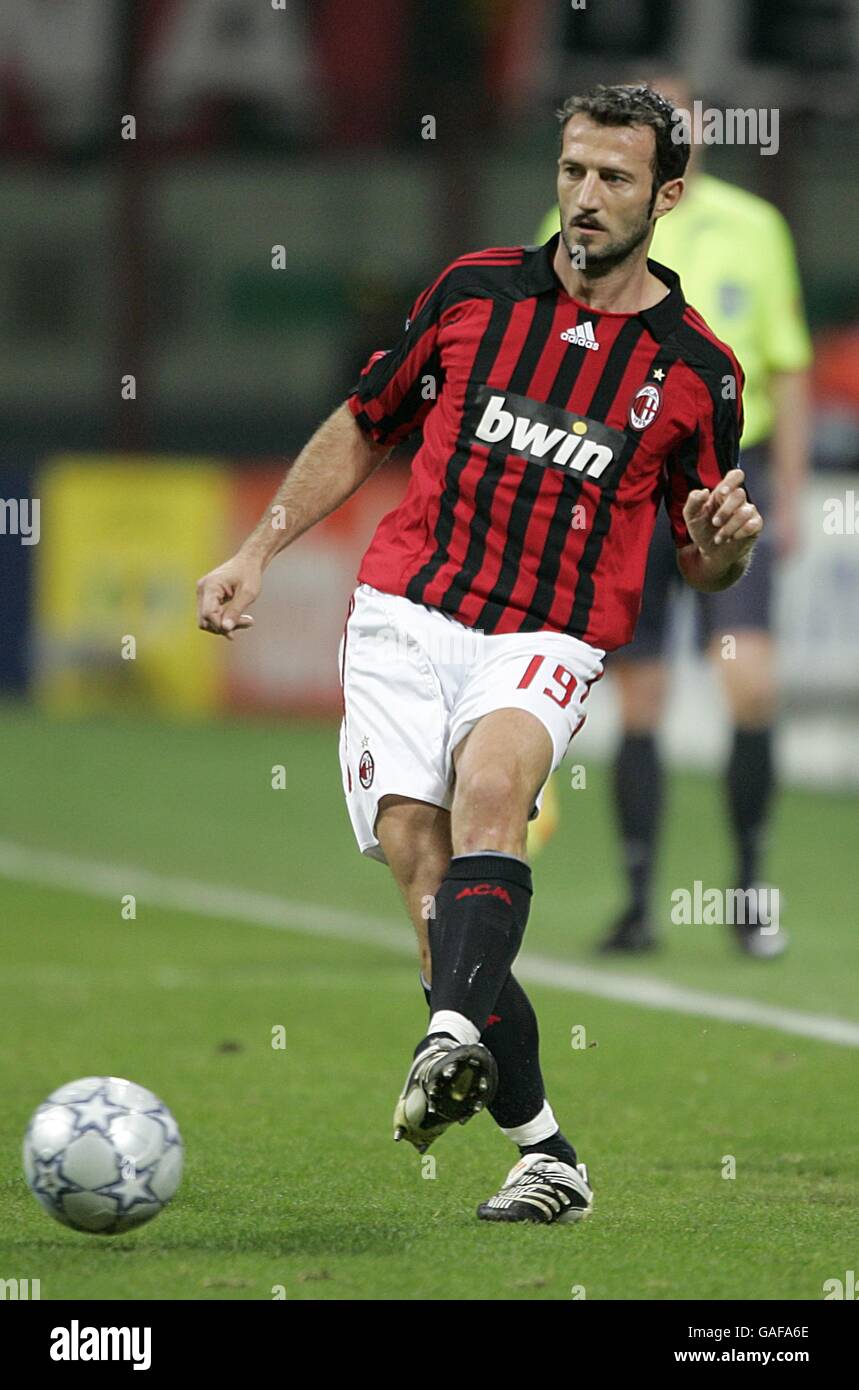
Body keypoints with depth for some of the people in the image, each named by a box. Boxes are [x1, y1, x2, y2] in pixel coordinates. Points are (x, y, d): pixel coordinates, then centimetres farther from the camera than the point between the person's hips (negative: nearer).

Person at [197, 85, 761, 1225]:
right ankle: (544, 1151, -12)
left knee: (492, 783, -34)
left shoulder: (697, 370, 4)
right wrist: (258, 552, 16)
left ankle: (455, 1040, -53)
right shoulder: (475, 292, 7)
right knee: (420, 859, -15)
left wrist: (727, 543, -10)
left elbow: (704, 569, 13)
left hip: (550, 642, -2)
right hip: (407, 617, 2)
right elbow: (364, 427, 20)